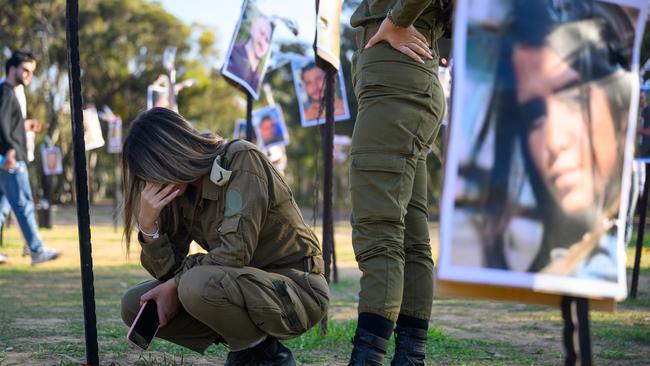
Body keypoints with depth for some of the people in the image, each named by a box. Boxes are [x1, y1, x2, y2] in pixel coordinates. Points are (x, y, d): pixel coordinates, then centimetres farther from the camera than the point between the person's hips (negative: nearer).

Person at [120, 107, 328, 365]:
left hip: (298, 288, -8)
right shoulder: (181, 191, 5)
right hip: (248, 286, 8)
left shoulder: (242, 160, -17)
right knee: (134, 305, 0)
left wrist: (175, 285, -14)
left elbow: (235, 253, -25)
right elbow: (168, 270, 0)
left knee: (197, 285, -34)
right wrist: (148, 224, -16)